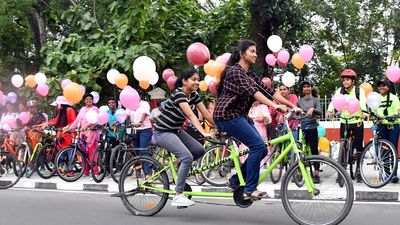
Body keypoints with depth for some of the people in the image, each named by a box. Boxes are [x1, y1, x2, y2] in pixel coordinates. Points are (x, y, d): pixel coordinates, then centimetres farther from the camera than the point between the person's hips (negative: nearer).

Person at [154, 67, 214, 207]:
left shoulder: (194, 95, 3)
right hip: (163, 132, -8)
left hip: (176, 131, 8)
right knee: (188, 157, -23)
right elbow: (191, 115, -33)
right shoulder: (178, 94, -22)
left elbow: (206, 114, 3)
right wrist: (204, 133, -42)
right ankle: (178, 196, -18)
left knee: (200, 150, -6)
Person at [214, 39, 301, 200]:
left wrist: (293, 106, 1)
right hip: (227, 115, -9)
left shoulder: (250, 75, 16)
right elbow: (252, 91, -26)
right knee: (258, 145, -19)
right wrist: (274, 106, -36)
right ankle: (249, 190, -13)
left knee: (261, 149, 1)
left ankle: (235, 181, 13)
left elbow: (269, 91, 9)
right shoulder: (234, 71, -11)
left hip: (240, 116, 9)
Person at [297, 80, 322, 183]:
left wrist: (313, 109, -26)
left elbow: (320, 113, -7)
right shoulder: (299, 100, 13)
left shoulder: (315, 100, 5)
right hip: (302, 127, 2)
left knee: (314, 150, -3)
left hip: (312, 127, -2)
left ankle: (316, 174, -2)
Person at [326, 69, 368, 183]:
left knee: (359, 147, 1)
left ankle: (358, 171, 11)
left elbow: (362, 103, -16)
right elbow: (334, 101, -9)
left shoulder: (359, 91, -1)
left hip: (357, 122, -2)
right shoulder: (340, 91, 5)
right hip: (344, 122, 2)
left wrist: (364, 112, -38)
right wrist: (329, 110, -31)